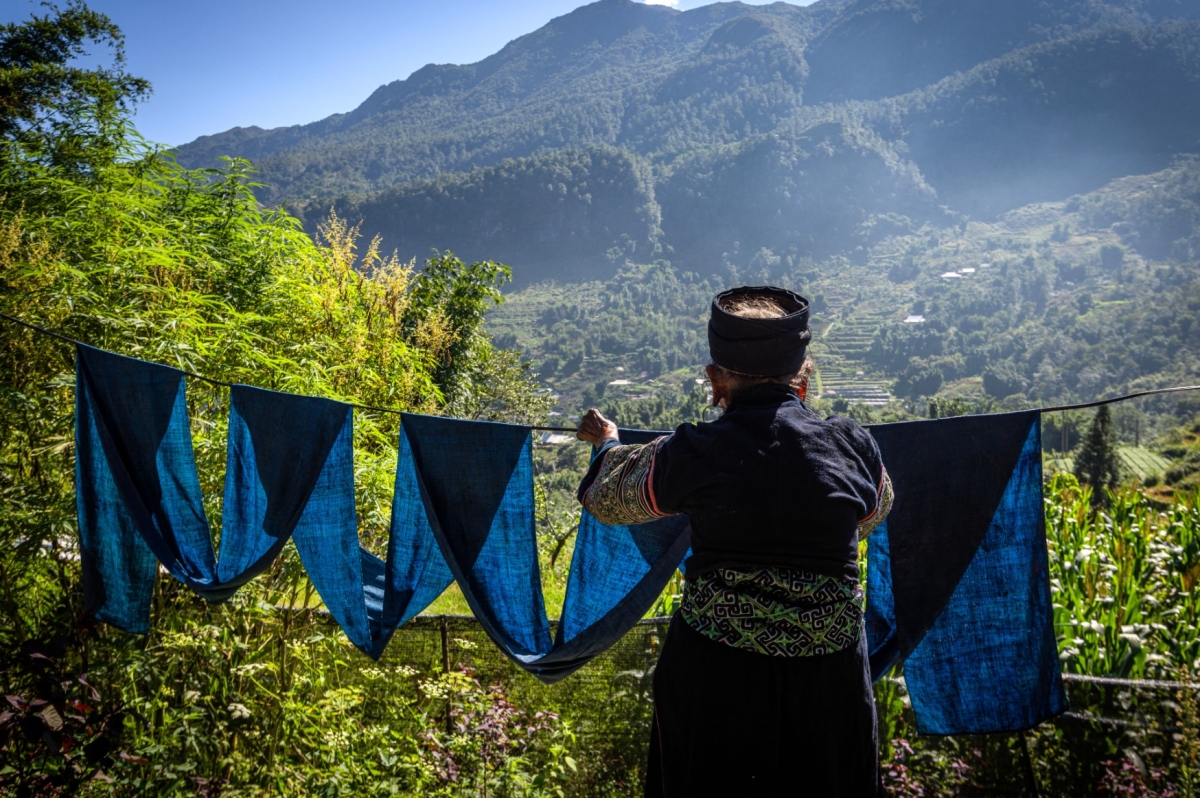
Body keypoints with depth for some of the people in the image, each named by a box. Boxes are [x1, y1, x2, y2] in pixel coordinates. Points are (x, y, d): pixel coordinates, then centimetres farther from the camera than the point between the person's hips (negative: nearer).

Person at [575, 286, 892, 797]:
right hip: (830, 675, 2)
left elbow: (605, 498, 9)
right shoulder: (853, 446, -5)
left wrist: (606, 444, 31)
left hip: (713, 676, -1)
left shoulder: (688, 455, -10)